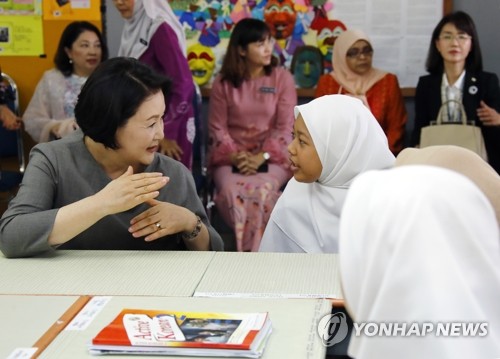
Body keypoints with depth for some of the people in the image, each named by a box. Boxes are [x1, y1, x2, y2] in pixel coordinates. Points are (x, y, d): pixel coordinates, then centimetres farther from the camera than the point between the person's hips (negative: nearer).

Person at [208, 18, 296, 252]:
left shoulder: (282, 78, 3)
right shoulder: (223, 82, 6)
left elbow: (285, 128, -2)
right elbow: (217, 127, 4)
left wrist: (262, 157, -16)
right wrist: (235, 156, -14)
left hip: (272, 156, -1)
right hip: (232, 156, 1)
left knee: (262, 189, -33)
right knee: (231, 190, -33)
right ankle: (242, 249, -20)